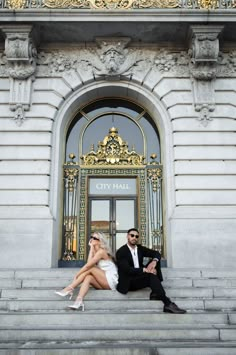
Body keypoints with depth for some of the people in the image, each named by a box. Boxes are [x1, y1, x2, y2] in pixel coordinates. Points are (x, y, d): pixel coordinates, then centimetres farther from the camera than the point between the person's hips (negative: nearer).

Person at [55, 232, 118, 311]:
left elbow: (88, 265, -16)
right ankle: (79, 301, -35)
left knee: (90, 269, -18)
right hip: (105, 282, 7)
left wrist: (76, 276, -10)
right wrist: (92, 248, -1)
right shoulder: (96, 252, 16)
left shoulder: (101, 251, -9)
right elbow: (89, 263, -5)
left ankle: (69, 288, -22)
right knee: (88, 278, -17)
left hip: (111, 281, -7)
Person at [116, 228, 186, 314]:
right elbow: (127, 269, -24)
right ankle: (168, 304, -32)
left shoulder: (139, 248, 9)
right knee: (152, 276, -31)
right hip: (128, 282, -7)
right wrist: (145, 270, -30)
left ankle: (155, 293, -15)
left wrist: (154, 261, -19)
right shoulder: (121, 252, -12)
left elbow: (156, 253, 5)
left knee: (155, 260, -9)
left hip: (140, 276, 7)